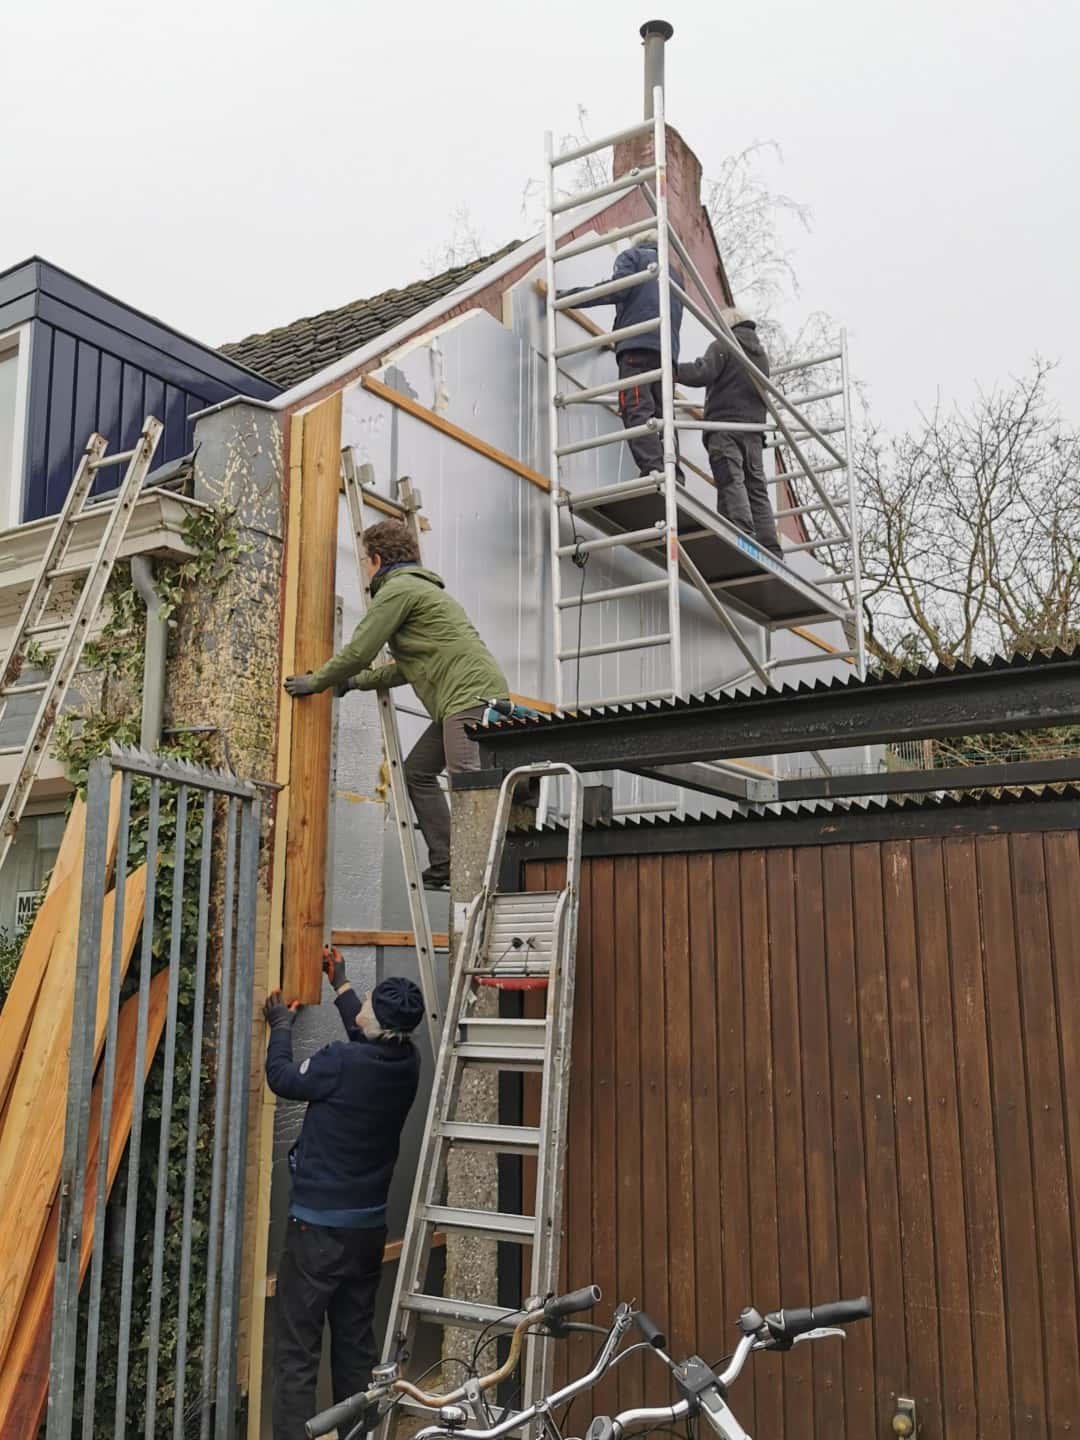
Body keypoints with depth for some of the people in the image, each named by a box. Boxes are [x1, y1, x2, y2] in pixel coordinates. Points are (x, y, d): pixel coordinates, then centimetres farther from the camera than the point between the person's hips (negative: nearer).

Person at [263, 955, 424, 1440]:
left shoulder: (342, 1062, -22)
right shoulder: (406, 1062, -3)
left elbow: (283, 1078, -5)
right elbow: (369, 1040, 19)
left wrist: (282, 1026, 11)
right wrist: (340, 983, 31)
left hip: (319, 1224, -6)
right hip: (369, 1224, 6)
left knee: (297, 1350, 2)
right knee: (357, 1342, 17)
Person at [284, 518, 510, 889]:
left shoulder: (398, 588, -2)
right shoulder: (420, 587, 30)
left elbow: (359, 652, -6)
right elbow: (407, 666, 31)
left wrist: (316, 682, 8)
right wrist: (354, 682, 32)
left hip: (472, 693, -10)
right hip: (468, 698, 10)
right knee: (418, 771, 14)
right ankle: (444, 866, 10)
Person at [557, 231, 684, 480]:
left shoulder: (632, 255, 15)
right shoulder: (674, 272, 35)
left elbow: (617, 289, -4)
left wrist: (567, 296, 2)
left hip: (637, 343, -6)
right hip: (668, 349, 6)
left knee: (637, 410, -17)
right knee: (664, 415, 2)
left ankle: (653, 468, -34)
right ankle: (673, 476, -12)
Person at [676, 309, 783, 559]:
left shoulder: (723, 346, 1)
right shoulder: (761, 353, 26)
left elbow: (702, 374, -14)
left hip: (725, 425, -7)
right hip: (753, 428, 7)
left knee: (731, 482, -16)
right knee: (757, 488, 4)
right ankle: (772, 553, -4)